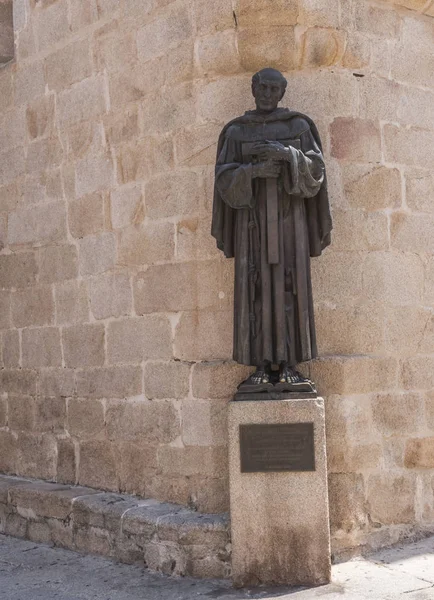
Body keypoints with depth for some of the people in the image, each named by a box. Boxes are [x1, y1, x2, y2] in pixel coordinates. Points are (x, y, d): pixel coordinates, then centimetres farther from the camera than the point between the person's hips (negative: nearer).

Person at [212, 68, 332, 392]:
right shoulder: (236, 131, 8)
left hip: (289, 215, 0)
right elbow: (225, 180, -1)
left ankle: (288, 366, -4)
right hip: (253, 216, 1)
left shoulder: (299, 126, 7)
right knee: (257, 288, -5)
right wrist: (254, 170, -21)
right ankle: (263, 367, -1)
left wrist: (288, 154, -21)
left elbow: (316, 171, -4)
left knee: (290, 287, -7)